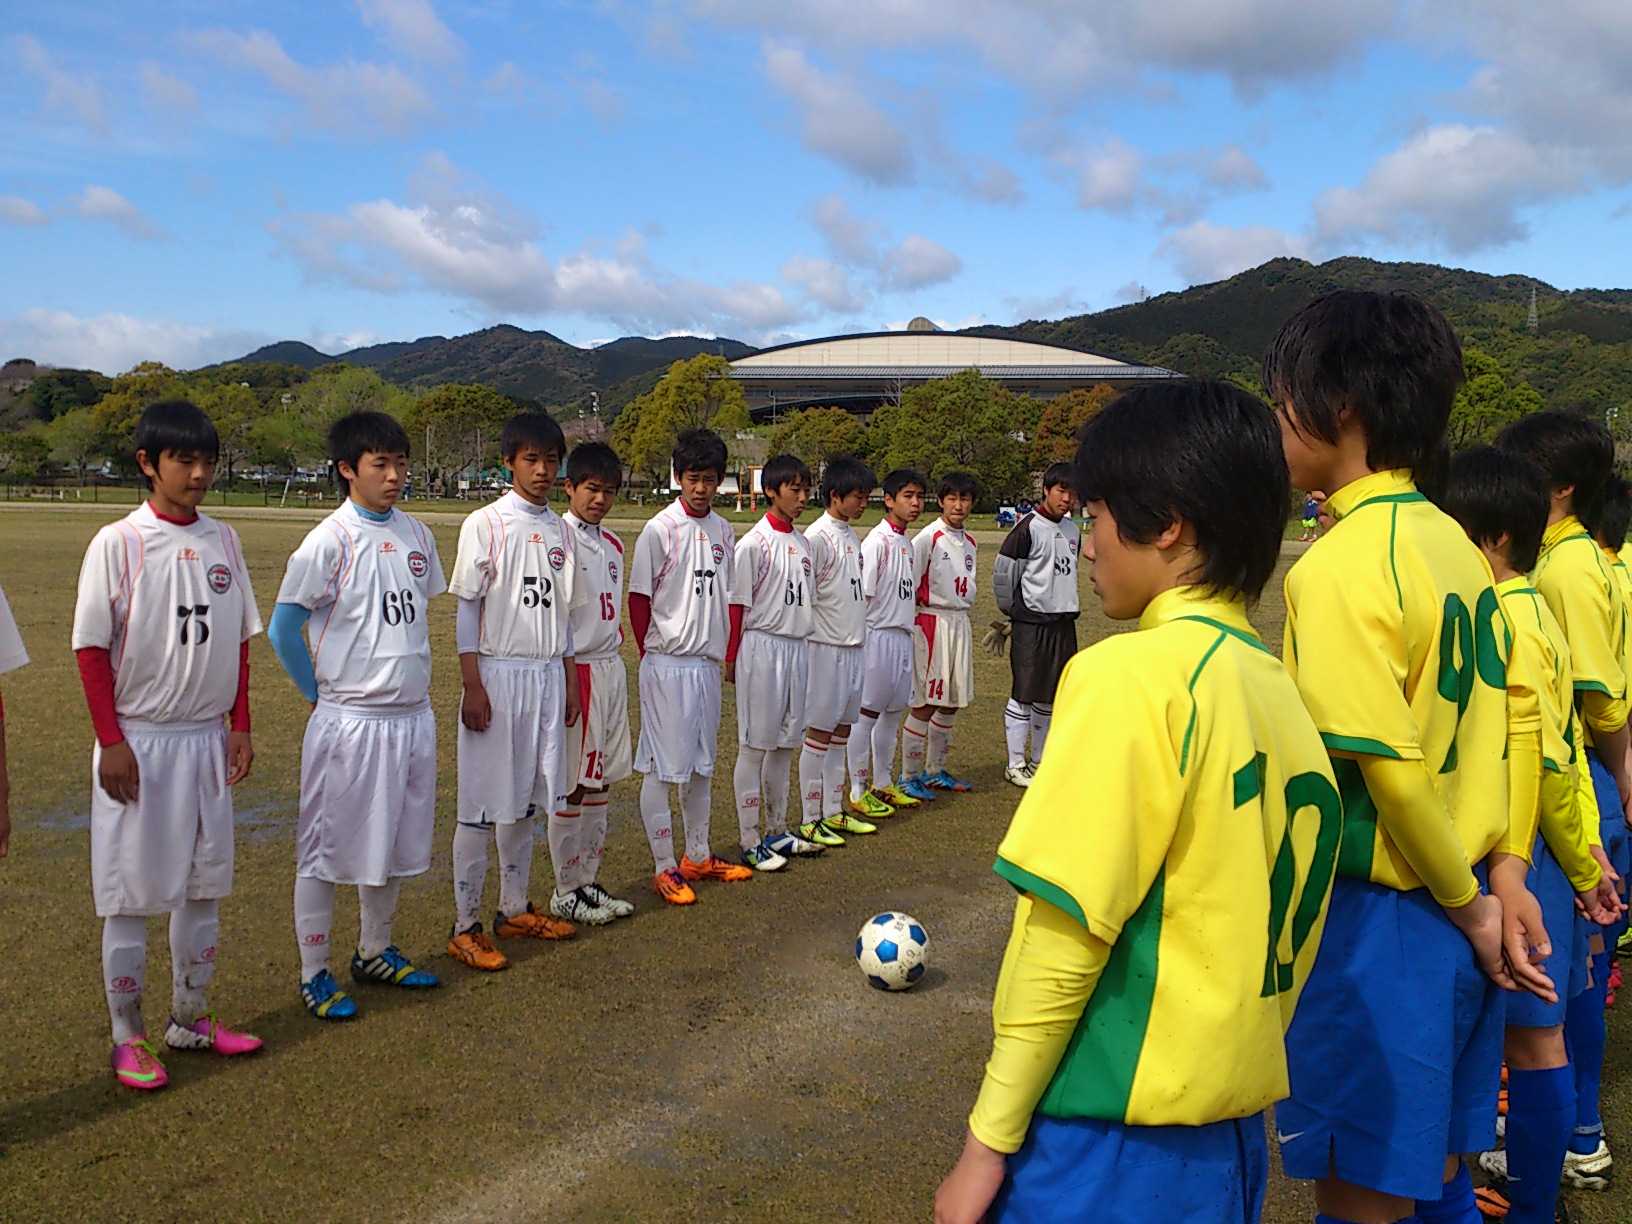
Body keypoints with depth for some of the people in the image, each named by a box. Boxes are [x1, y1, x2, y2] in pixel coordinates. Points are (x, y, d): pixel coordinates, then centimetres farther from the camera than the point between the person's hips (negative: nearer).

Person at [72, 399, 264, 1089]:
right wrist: (111, 742, -12)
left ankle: (189, 1018, 28)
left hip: (208, 739, 5)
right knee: (131, 893, 3)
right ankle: (127, 1039, 16)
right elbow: (91, 649, -8)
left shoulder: (222, 541, 5)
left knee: (204, 885, 13)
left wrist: (240, 726, 7)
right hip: (138, 741, -5)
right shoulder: (117, 545, -9)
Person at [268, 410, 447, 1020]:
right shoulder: (330, 541, -11)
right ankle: (314, 974, 17)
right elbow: (282, 629, -8)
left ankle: (375, 953, 33)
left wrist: (414, 683, 13)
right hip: (350, 719, -6)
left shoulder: (416, 534, 8)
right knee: (327, 849, 4)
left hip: (413, 714, 6)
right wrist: (322, 695, -2)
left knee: (396, 844, 16)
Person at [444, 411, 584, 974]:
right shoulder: (485, 525, -5)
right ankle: (465, 925, 6)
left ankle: (515, 909, 25)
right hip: (498, 675, -5)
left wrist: (570, 682, 13)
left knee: (529, 798, 12)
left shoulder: (560, 532, 11)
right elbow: (466, 610, -7)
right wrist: (472, 685, -12)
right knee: (484, 803, -2)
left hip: (547, 676, 5)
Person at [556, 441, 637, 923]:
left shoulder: (612, 545, 13)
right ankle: (566, 892, 9)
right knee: (572, 787, -2)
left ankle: (588, 880, 21)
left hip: (611, 668, 8)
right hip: (576, 670, -8)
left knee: (600, 783, 12)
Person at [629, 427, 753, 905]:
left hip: (707, 664, 6)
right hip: (667, 664, -6)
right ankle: (665, 868, 8)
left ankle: (698, 855, 28)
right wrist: (652, 655, -6)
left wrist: (728, 653, 11)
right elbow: (638, 598, -6)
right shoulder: (660, 530, -9)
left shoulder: (723, 531, 9)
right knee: (662, 768, -1)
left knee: (702, 765, 15)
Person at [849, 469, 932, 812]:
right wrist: (861, 638, -17)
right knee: (867, 714, -2)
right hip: (877, 634, -9)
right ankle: (858, 792, 6)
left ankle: (883, 783, 27)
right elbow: (863, 594, -15)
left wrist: (906, 629, 16)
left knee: (893, 712, 15)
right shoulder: (878, 541, -13)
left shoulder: (907, 542, 13)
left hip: (902, 635, 9)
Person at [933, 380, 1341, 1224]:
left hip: (1115, 1138, -7)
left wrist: (990, 1139, -10)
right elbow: (1292, 935, 9)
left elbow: (1066, 928, -19)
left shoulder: (1132, 674, -18)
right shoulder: (1280, 691, 4)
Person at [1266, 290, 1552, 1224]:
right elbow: (1491, 720, 9)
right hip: (1459, 915, 8)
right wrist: (1501, 879, 7)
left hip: (1378, 926, -8)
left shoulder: (1343, 563, -19)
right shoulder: (1453, 541, 7)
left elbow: (1390, 767, -20)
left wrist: (1468, 903, -7)